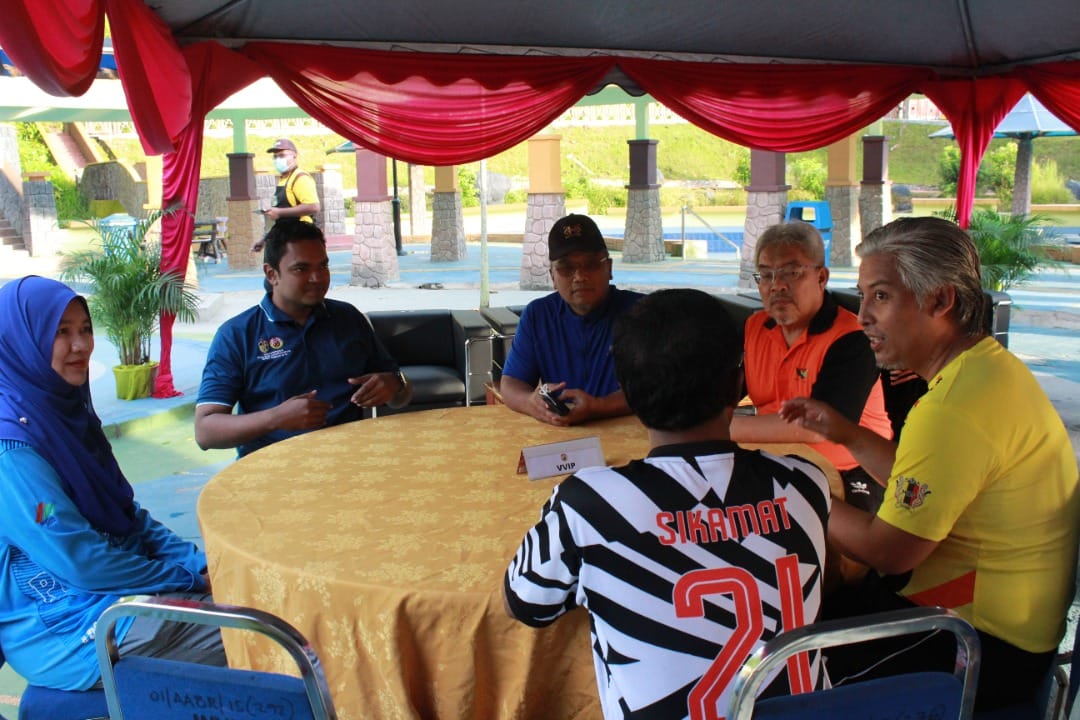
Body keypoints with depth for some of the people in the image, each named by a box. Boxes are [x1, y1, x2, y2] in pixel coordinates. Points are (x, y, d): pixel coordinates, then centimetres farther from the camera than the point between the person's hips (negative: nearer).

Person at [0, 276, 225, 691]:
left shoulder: (67, 411, 7)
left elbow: (127, 514, 11)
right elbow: (79, 562, -22)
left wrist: (200, 564, -2)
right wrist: (188, 579, -13)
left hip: (118, 587, 8)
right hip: (65, 628, -8)